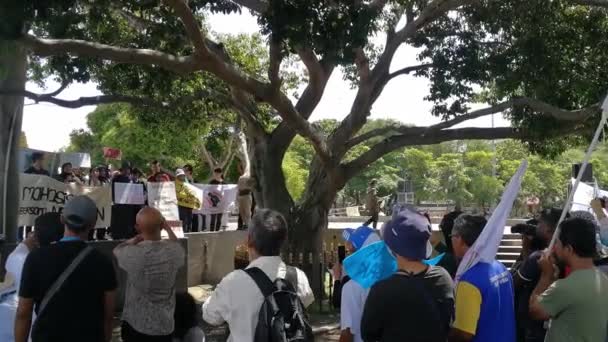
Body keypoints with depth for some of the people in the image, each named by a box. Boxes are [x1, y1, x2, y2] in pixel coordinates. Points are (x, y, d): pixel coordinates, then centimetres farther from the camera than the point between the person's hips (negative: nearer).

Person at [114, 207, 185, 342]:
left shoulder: (133, 254, -23)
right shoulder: (174, 251, -15)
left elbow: (117, 250, 2)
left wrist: (137, 238, 8)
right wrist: (167, 228, 17)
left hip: (135, 324, -2)